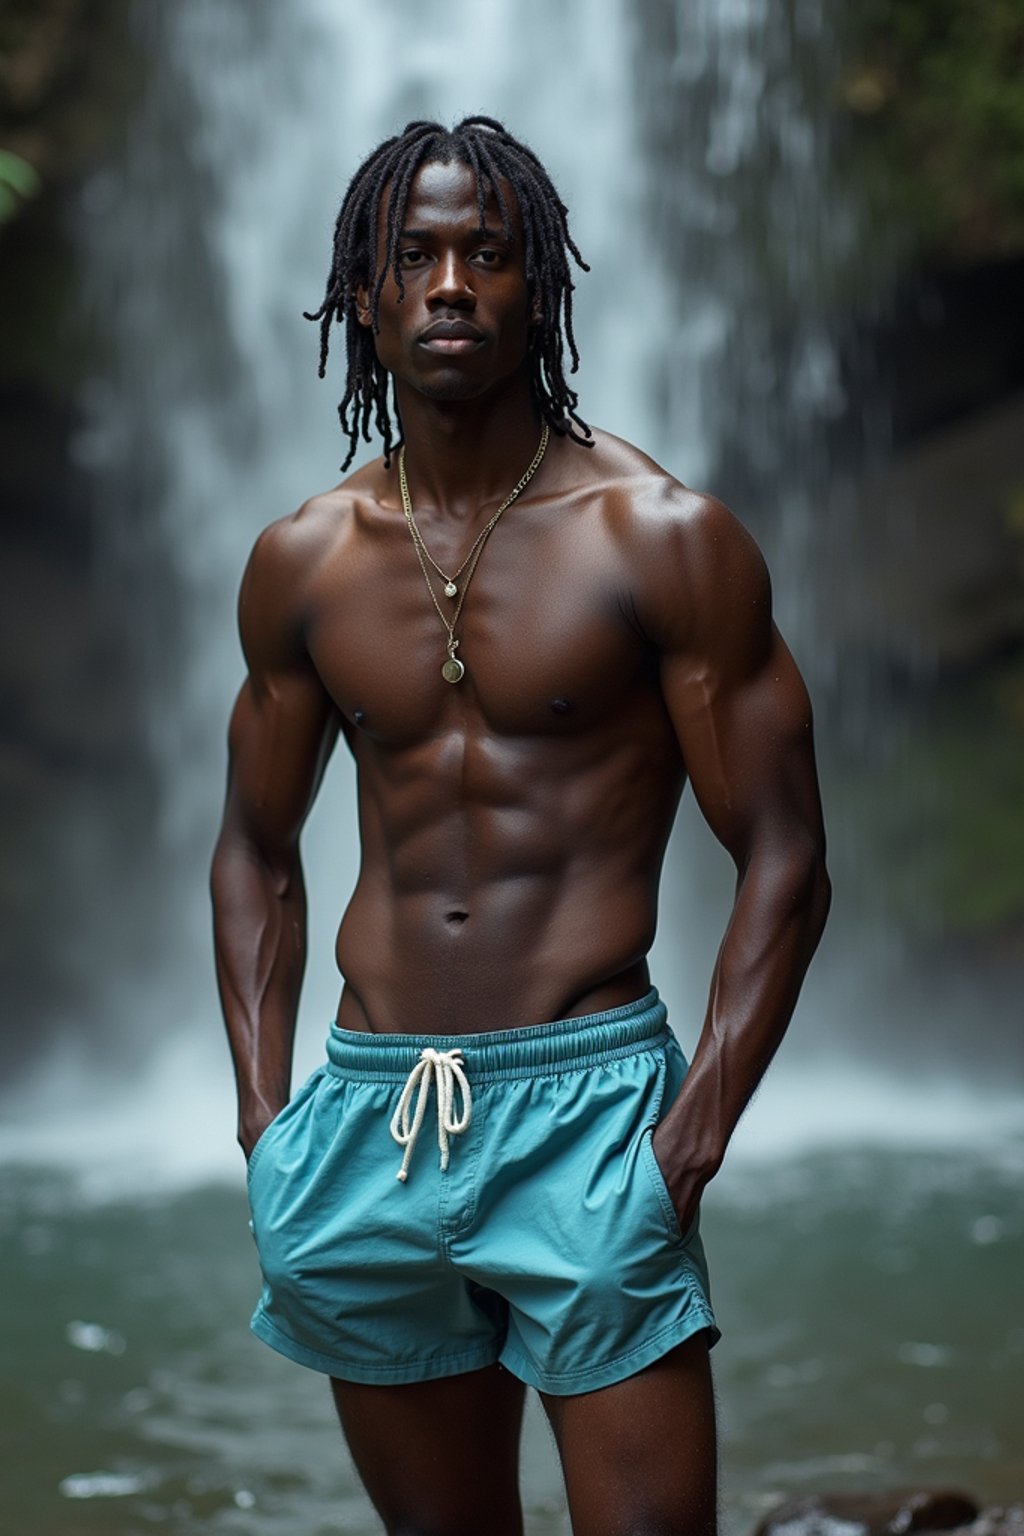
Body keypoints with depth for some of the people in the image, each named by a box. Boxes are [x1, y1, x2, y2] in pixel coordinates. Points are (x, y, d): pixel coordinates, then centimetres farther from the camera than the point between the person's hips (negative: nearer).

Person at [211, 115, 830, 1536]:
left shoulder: (662, 538, -4)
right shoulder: (302, 565, 8)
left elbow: (784, 865, -4)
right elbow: (257, 854, 17)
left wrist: (695, 1137, -13)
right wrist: (262, 1119, 6)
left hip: (587, 1099, -4)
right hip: (368, 1114, 4)